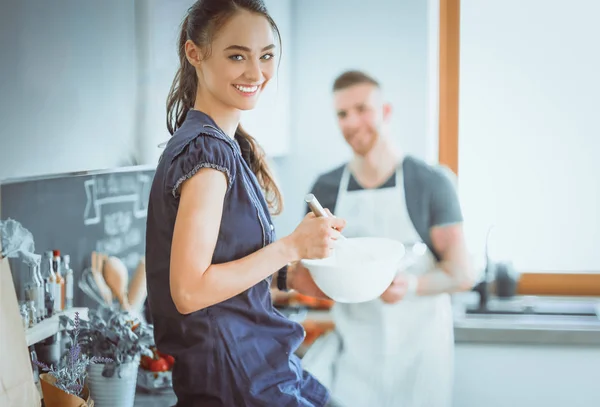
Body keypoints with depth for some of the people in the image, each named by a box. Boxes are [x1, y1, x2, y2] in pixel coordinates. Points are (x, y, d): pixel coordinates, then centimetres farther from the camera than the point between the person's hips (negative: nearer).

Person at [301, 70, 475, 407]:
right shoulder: (326, 189, 6)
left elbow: (462, 274, -6)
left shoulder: (431, 182, -4)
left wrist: (412, 285, -24)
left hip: (417, 343, -2)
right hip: (352, 343, 2)